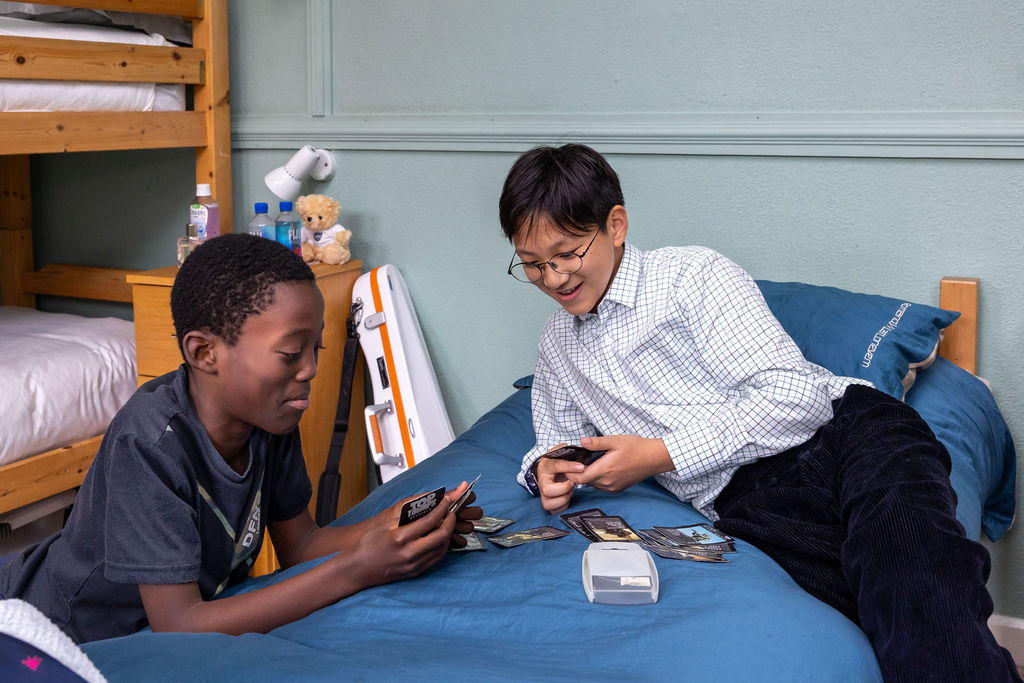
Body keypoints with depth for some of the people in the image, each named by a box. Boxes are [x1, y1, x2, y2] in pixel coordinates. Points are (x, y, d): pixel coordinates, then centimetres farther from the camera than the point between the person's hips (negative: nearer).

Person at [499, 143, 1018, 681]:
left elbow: (795, 395, -6)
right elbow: (557, 439, 37)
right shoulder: (555, 348, 22)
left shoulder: (693, 274, 4)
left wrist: (661, 454, -8)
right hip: (749, 499, 2)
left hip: (841, 431, -2)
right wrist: (546, 468, 10)